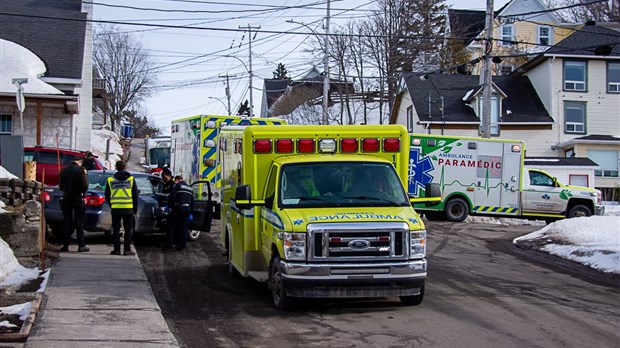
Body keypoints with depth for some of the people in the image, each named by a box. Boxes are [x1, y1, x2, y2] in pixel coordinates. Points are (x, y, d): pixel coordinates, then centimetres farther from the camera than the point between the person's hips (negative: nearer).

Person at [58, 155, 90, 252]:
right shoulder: (80, 170, -11)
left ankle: (65, 245, 8)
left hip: (66, 198, 4)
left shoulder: (64, 170, 5)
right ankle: (81, 245, -1)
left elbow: (60, 186, 11)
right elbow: (85, 186, -13)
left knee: (66, 221, 9)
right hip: (77, 198, -4)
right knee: (79, 222, 1)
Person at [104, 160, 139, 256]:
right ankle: (127, 249, 0)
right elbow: (135, 195, 4)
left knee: (116, 229, 8)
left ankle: (117, 249, 6)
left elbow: (107, 196, 9)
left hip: (115, 208, 1)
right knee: (128, 229, 4)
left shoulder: (110, 180, 4)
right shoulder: (131, 179, 2)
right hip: (128, 208, -1)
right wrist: (135, 209, 12)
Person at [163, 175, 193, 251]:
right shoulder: (189, 188, 21)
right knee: (184, 228, 10)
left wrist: (169, 205, 0)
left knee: (171, 226, 3)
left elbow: (172, 196, -16)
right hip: (187, 208, 6)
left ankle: (168, 244, 1)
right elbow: (192, 201, 24)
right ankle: (182, 245, 10)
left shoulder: (177, 185, -2)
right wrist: (191, 213, 28)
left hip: (179, 208, -6)